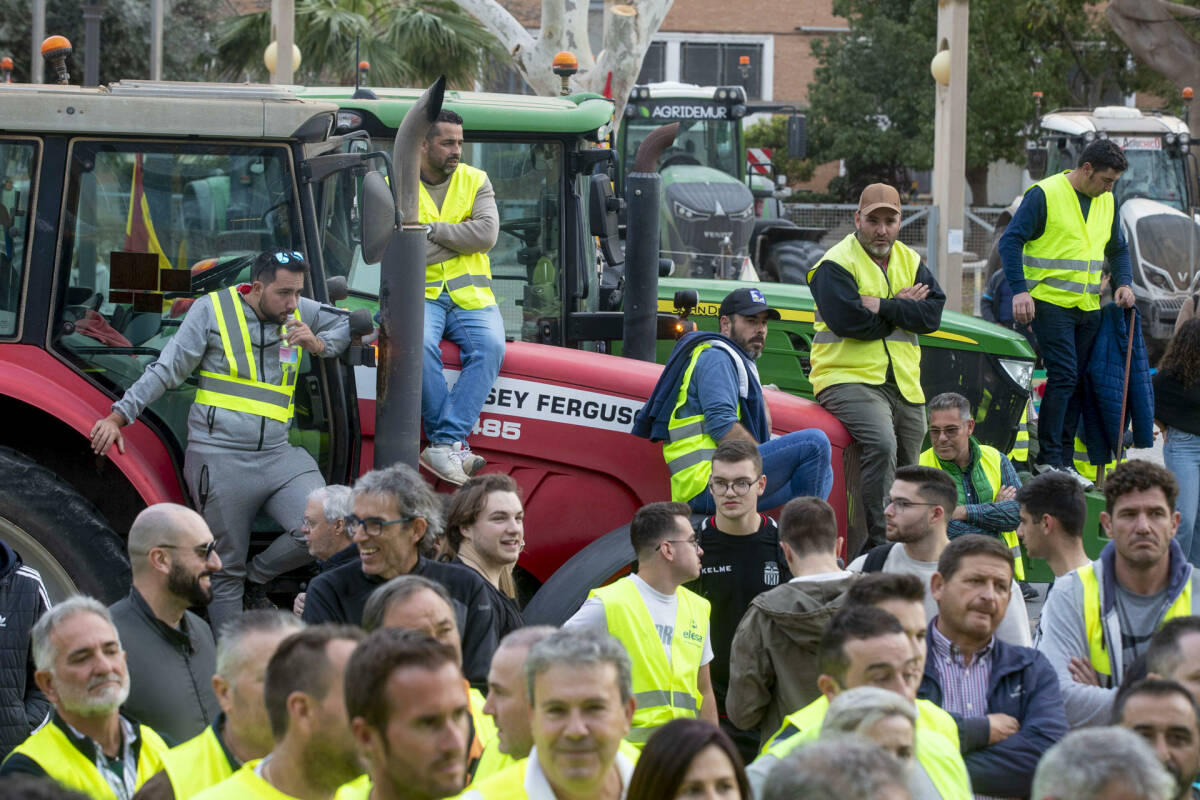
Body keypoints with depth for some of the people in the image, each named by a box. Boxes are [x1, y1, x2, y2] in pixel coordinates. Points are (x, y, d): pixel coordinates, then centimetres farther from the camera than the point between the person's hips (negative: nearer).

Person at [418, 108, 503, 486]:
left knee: (490, 346, -29)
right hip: (419, 293, -2)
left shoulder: (475, 181, 12)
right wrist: (459, 236, -10)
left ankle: (444, 444, -34)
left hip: (470, 294, 2)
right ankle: (454, 444, -27)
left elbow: (487, 233, -4)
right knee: (419, 346, -35)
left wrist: (433, 230, -8)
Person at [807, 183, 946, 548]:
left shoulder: (911, 262, 14)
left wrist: (883, 306, -14)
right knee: (881, 445, -29)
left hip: (904, 384, 7)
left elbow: (932, 314, -1)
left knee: (908, 466, 9)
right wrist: (903, 307, -7)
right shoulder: (836, 264, -4)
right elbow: (849, 321, -18)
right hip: (849, 378, -7)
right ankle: (879, 541, -30)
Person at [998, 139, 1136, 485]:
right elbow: (1011, 241, -10)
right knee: (1063, 376, -14)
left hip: (1088, 306, 7)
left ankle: (1065, 460, 11)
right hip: (1051, 301, -7)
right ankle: (1049, 459, -8)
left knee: (1077, 383, 6)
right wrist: (1020, 290, -20)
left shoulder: (1107, 202, 12)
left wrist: (1124, 282, 5)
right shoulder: (1045, 194, -9)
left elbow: (1117, 248, 24)